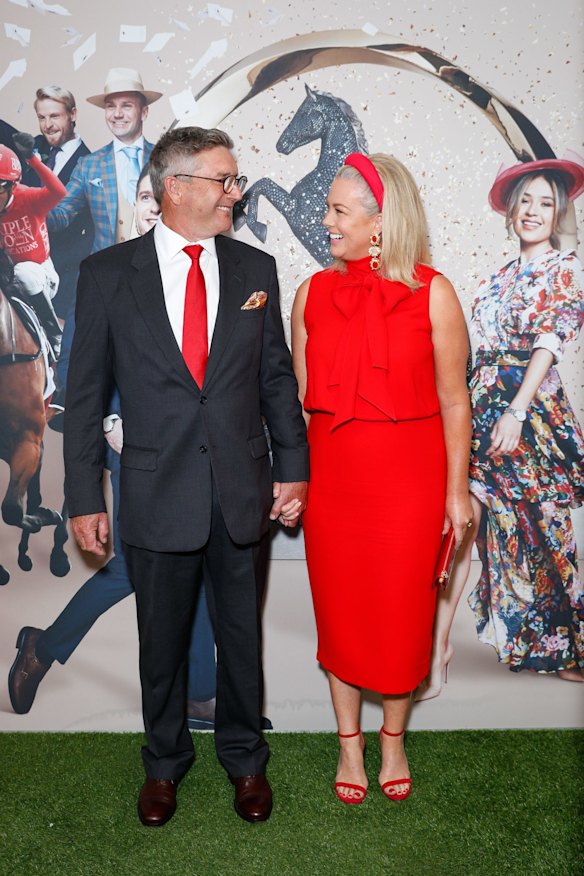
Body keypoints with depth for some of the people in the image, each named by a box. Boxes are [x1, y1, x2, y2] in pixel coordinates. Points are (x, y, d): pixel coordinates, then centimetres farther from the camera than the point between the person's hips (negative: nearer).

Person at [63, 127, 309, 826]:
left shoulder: (255, 268, 4)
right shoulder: (106, 273, -3)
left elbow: (276, 376, 8)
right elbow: (85, 393, -1)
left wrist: (292, 468, 3)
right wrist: (84, 497, -3)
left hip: (244, 492, 2)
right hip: (157, 496, -1)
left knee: (242, 635, 16)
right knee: (162, 641, 16)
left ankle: (244, 757, 40)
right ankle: (164, 761, 41)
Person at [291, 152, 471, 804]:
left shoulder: (432, 293, -7)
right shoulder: (313, 292, 2)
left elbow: (453, 399, -3)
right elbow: (301, 395, 7)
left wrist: (457, 490, -1)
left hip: (408, 475, -2)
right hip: (330, 473, 3)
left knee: (402, 611, 9)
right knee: (339, 609, 13)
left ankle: (393, 739, 36)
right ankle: (349, 742, 36)